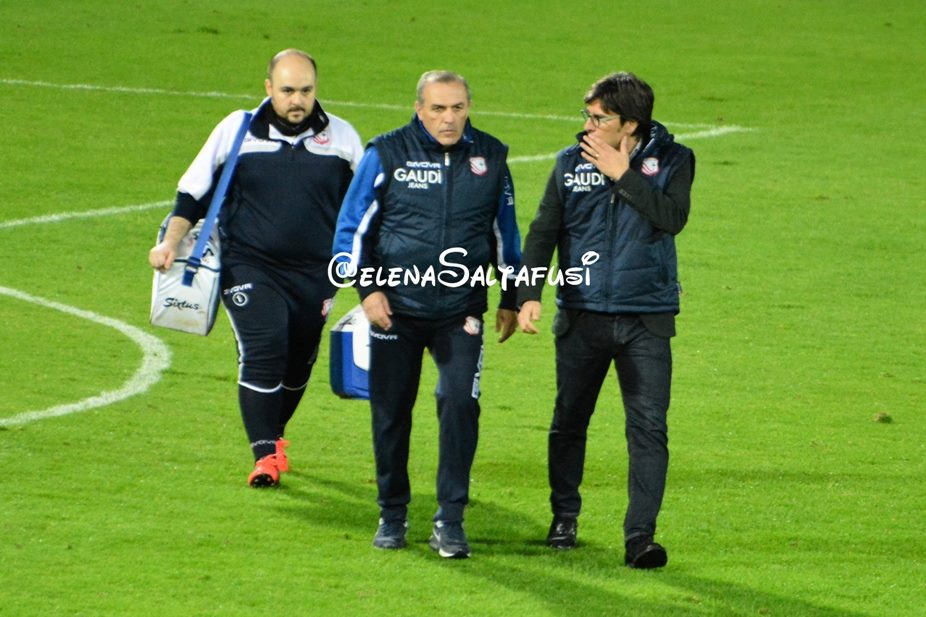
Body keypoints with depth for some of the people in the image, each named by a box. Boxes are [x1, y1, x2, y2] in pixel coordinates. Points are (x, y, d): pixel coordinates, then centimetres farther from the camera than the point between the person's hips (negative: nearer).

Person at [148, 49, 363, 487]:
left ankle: (274, 433, 35)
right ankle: (265, 453, -15)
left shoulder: (342, 138, 3)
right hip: (249, 267, -2)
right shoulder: (237, 130, -1)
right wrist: (170, 242, -3)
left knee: (298, 363, 10)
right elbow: (194, 190, 8)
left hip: (314, 273, 2)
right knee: (262, 352, -18)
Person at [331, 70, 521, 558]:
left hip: (461, 313, 0)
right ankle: (392, 514, 23)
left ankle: (450, 519, -8)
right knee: (390, 412, 6)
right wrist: (367, 289, -7)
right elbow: (351, 229, 4)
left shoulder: (490, 157, 5)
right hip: (395, 309, 0)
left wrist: (511, 299, 19)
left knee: (460, 403, -15)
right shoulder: (387, 154, -2)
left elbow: (505, 231, 18)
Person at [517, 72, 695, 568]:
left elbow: (673, 218, -17)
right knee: (569, 421, 11)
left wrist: (622, 174, -16)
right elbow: (543, 231, 7)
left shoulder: (672, 160, 0)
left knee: (648, 428, -10)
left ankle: (641, 536, -11)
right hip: (582, 315, 2)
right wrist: (529, 294, -4)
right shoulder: (571, 163, 5)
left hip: (646, 320, -2)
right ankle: (564, 518, 30)